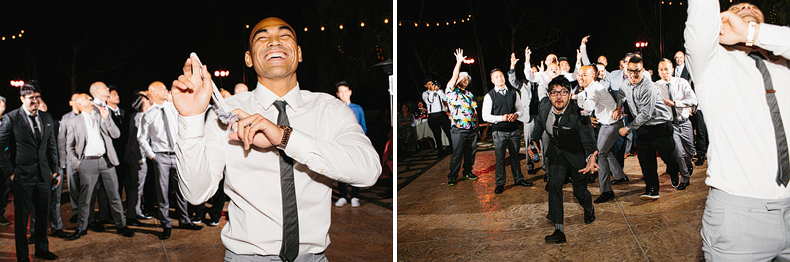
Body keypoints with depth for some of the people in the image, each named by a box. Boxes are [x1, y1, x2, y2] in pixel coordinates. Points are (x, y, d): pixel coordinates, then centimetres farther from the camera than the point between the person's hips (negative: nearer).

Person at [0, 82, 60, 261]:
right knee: (21, 217, 6)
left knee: (43, 213, 14)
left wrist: (55, 170, 12)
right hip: (23, 176, -5)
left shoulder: (47, 118, 8)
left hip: (44, 175, 5)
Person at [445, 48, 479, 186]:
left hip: (472, 128, 6)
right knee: (457, 154, -4)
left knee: (471, 152, 10)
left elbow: (475, 109, 18)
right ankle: (452, 177, 7)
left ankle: (468, 172, 28)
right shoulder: (452, 91, 1)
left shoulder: (469, 94, 19)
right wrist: (459, 62, -15)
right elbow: (454, 77, -13)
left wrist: (475, 120, 4)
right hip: (459, 129, -6)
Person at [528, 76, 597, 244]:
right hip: (556, 152, 3)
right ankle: (559, 231, -16)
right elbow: (539, 125, 5)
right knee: (554, 185, -15)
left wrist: (591, 157, -64)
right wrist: (533, 140, -7)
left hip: (577, 153, -3)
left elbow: (588, 137, -45)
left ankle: (589, 209, 45)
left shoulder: (578, 114, -32)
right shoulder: (544, 105, -18)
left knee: (579, 190, 5)